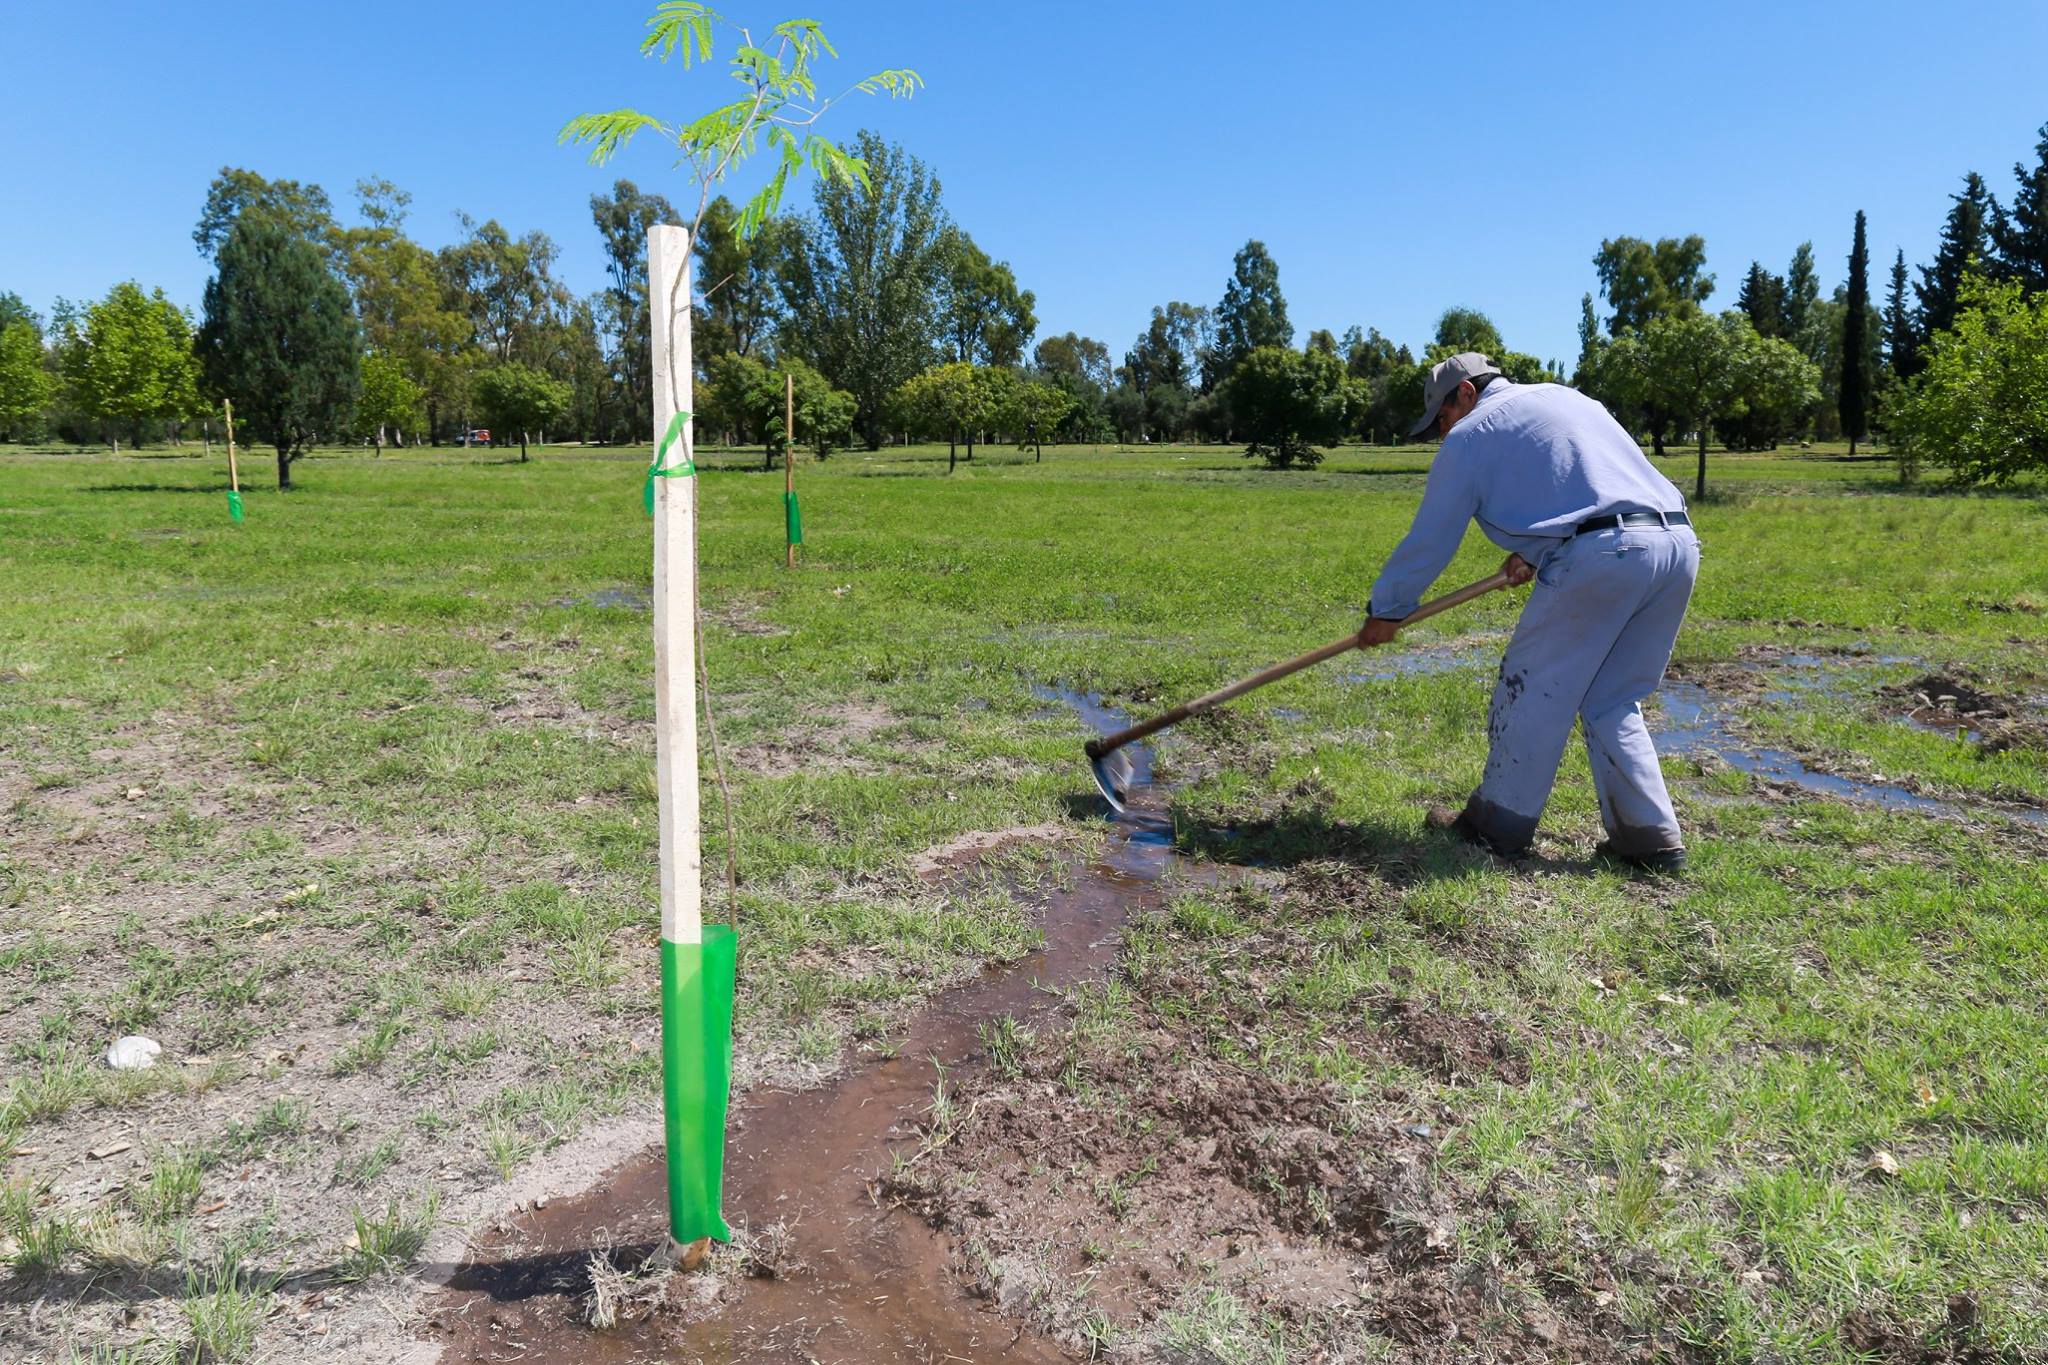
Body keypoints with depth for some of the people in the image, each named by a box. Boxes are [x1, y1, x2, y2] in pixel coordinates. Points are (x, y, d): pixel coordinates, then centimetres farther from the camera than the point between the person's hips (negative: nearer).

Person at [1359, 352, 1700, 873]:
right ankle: (1650, 836, 13)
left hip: (1601, 556, -8)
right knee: (1613, 703, 16)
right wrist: (1536, 555, 21)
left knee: (1532, 688, 5)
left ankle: (1500, 824, 14)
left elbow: (1430, 537, 9)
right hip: (1679, 542, 8)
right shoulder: (1569, 398, 30)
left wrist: (1385, 609, 20)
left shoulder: (1474, 430, 8)